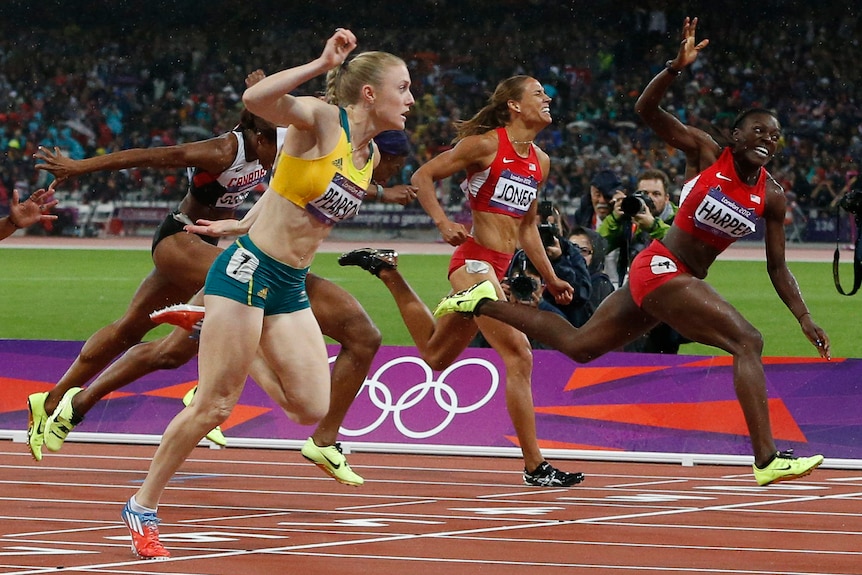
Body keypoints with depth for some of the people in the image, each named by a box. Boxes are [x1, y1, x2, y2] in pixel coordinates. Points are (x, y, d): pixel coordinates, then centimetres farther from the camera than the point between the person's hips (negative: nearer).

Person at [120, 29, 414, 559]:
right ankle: (143, 506, 9)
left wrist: (240, 226, 24)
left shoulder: (370, 156, 9)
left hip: (290, 290, 8)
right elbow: (255, 99, -32)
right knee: (213, 406, -6)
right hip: (249, 271, -8)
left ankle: (235, 345, 22)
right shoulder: (322, 120, -13)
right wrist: (322, 64, -31)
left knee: (313, 408, -1)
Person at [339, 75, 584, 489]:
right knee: (518, 356, -15)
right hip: (475, 261, -9)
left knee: (436, 354, 23)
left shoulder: (540, 162, 13)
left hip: (498, 268, 9)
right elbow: (422, 177, -7)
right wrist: (443, 223, -20)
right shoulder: (486, 144, -9)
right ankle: (535, 467, -12)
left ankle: (387, 270, 37)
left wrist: (550, 278, 20)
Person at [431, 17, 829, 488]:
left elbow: (778, 268, 10)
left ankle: (484, 304, 26)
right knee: (748, 342, -20)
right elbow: (646, 109, -14)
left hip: (681, 280, 7)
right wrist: (678, 67, -30)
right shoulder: (706, 153, -8)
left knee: (579, 346, 16)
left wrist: (804, 318, 0)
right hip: (660, 268, -7)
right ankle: (767, 460, -25)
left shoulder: (771, 197, 6)